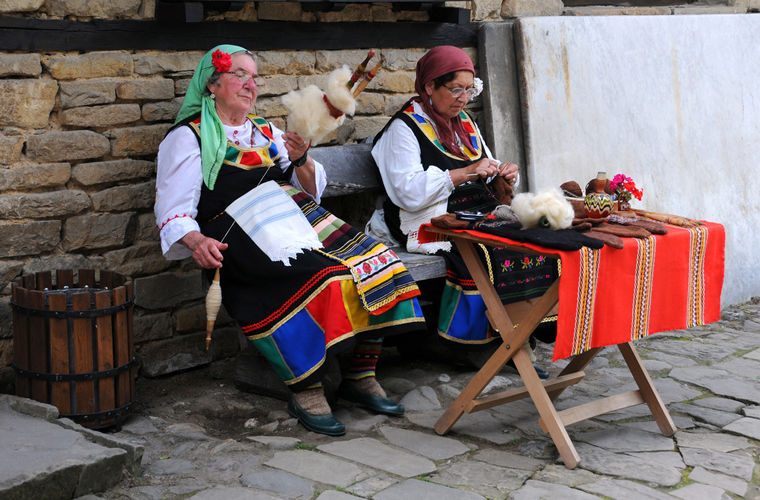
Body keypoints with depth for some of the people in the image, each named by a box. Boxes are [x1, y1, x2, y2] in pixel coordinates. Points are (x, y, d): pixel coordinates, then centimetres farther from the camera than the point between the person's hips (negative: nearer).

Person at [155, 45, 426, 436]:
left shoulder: (266, 132, 28)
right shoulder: (188, 137, 10)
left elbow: (313, 190, 23)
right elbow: (173, 213, 0)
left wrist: (300, 160, 1)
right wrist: (195, 241, -23)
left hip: (298, 217, 6)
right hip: (241, 236, -6)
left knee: (373, 264, -17)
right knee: (314, 277, -34)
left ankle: (361, 376, -10)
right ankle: (306, 393, -26)